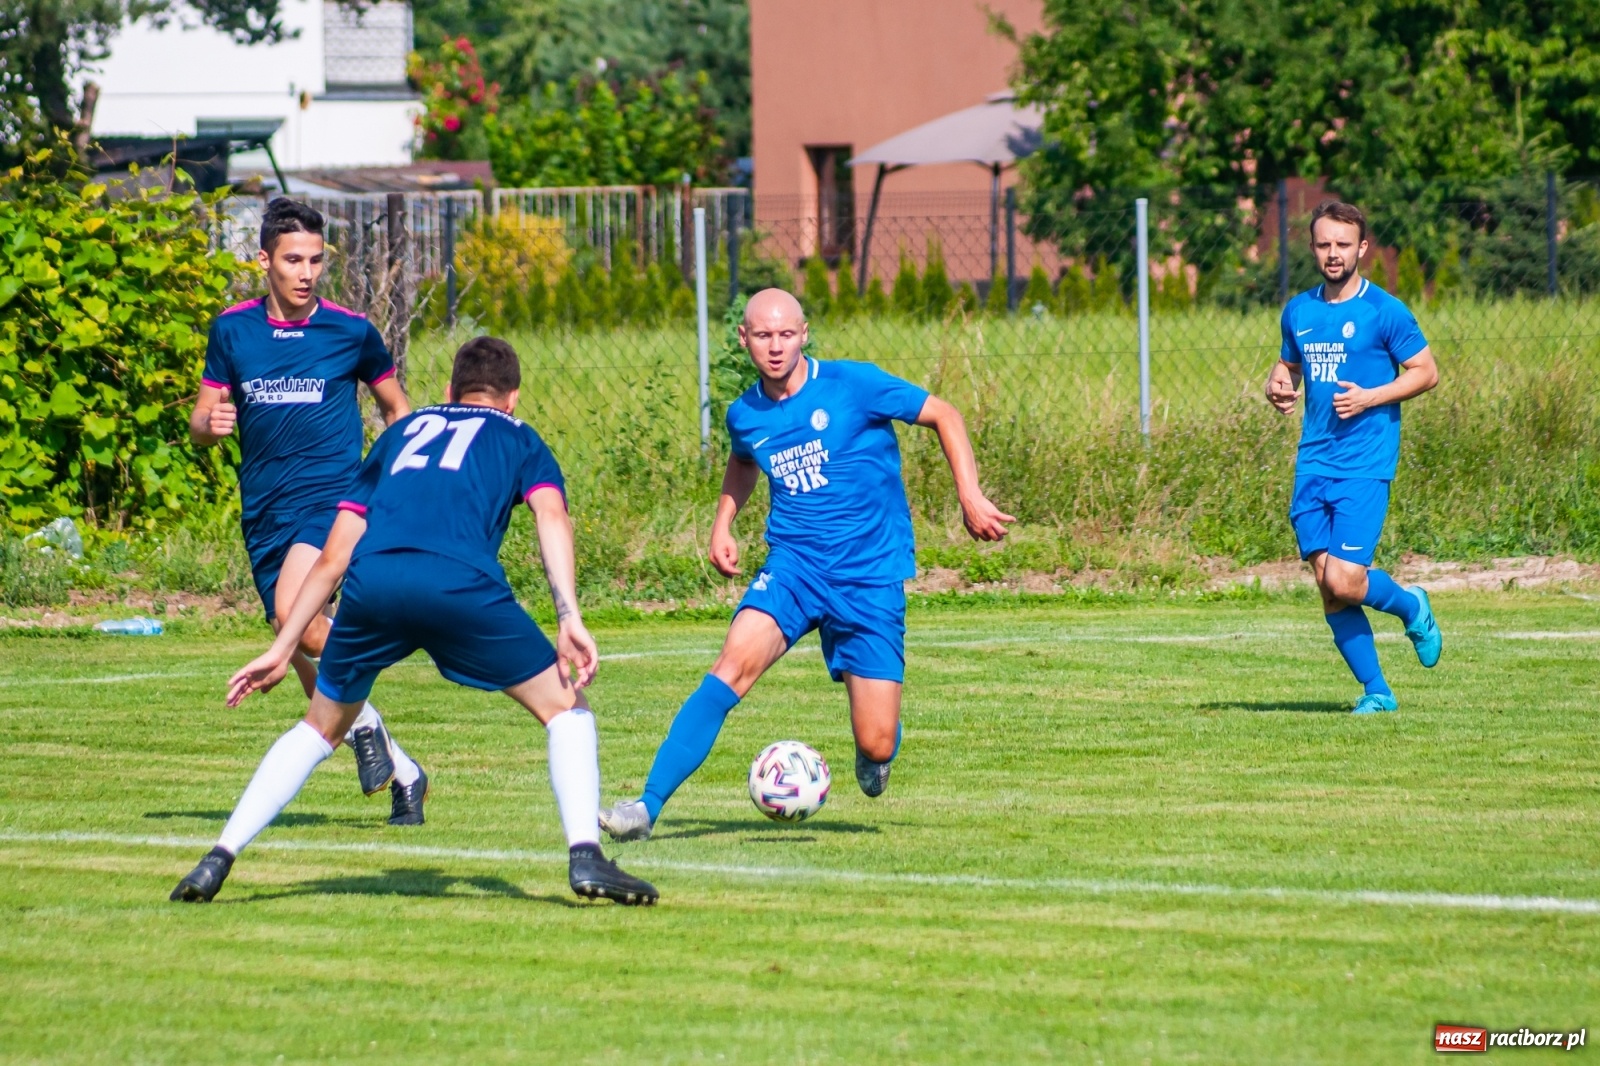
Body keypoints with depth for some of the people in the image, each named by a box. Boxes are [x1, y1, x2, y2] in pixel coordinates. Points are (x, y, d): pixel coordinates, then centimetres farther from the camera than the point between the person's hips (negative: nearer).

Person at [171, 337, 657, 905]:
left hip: (372, 583, 3)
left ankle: (218, 859, 18)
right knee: (565, 708, 14)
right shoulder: (519, 439, 28)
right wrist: (569, 618, -5)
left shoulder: (403, 432, 36)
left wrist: (282, 650, 35)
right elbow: (552, 516, 6)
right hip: (460, 583, -3)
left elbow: (332, 558, 32)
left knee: (321, 727, 25)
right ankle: (585, 854, -4)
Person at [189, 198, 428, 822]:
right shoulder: (232, 330, 5)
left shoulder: (351, 331, -1)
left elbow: (396, 408, 13)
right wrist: (209, 425, -14)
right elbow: (200, 423, 11)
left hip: (332, 497, -4)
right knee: (317, 684, 4)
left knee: (294, 609, -31)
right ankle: (401, 772, 21)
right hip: (264, 513, 4)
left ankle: (364, 722, -10)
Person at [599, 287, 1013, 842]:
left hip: (872, 576, -2)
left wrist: (970, 497, -7)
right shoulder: (744, 415, 4)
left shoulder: (853, 385, -9)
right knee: (737, 661, -27)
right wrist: (722, 525, 15)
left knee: (876, 746, -6)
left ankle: (873, 753, 36)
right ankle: (647, 806, -29)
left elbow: (944, 416, 1)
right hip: (793, 563, 2)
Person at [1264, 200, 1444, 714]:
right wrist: (1277, 386, 3)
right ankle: (1376, 691, 13)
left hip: (1365, 464, -5)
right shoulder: (1299, 311, 11)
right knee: (1329, 587, 1)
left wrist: (1369, 398, -14)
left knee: (1344, 581, -15)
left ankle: (1411, 606, 16)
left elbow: (1427, 372, -2)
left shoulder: (1384, 311, -5)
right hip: (1313, 464, 5)